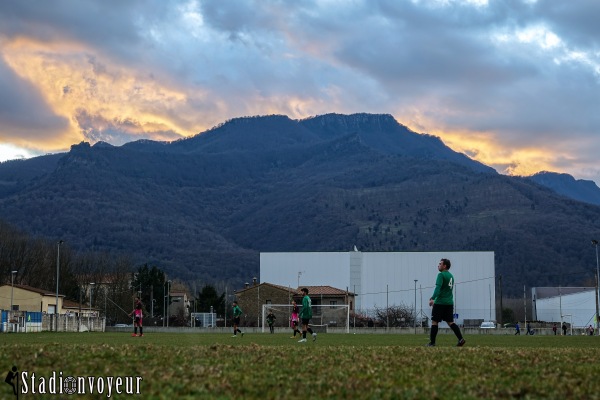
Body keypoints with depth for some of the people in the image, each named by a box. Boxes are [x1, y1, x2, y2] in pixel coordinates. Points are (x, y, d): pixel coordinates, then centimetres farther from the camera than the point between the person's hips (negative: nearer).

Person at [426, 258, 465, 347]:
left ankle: (432, 342, 1)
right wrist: (434, 297, 28)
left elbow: (438, 288, -21)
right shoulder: (451, 276, 17)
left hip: (440, 303, -8)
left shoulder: (441, 275, -10)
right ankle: (461, 339, -3)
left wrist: (433, 298, -26)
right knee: (450, 322, 9)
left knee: (434, 322, 0)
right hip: (449, 302, 8)